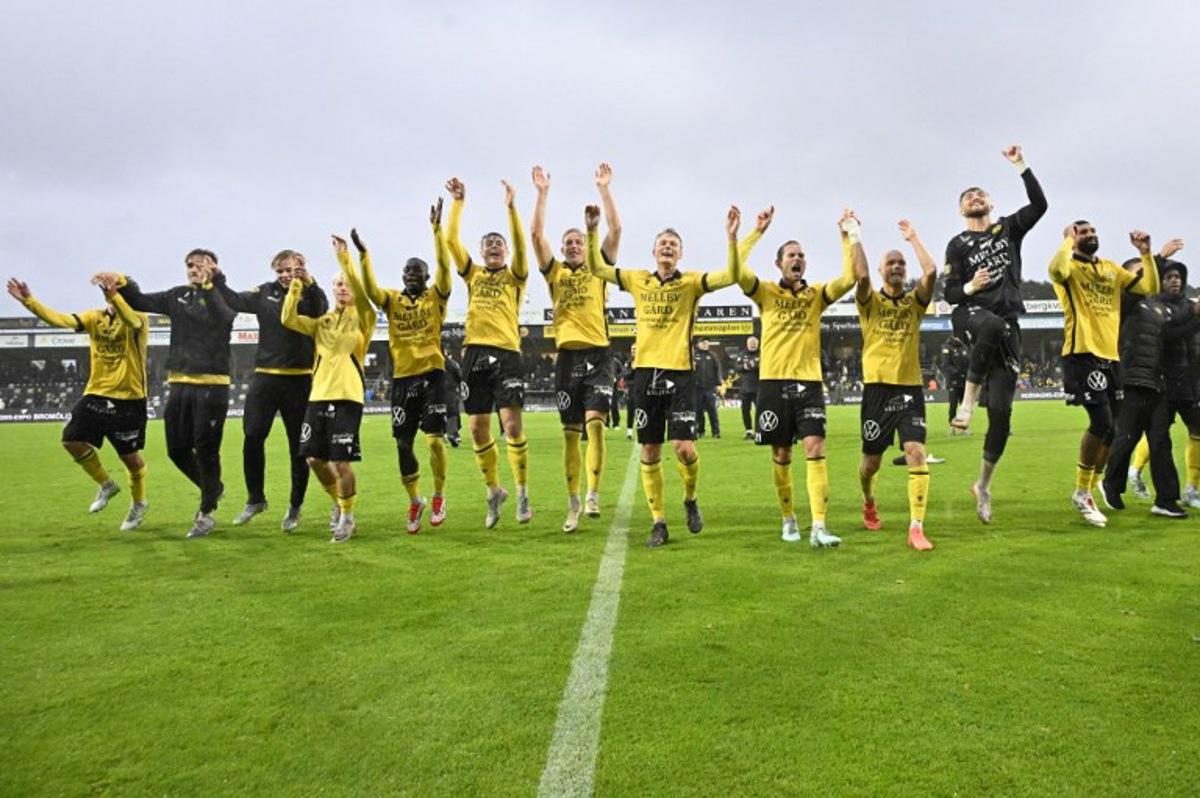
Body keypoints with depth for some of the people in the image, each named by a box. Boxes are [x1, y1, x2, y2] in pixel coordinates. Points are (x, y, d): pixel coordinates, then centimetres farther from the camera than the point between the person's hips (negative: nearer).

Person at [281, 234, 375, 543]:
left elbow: (361, 291, -18)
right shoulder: (322, 321, 16)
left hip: (347, 397, -5)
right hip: (318, 396, 6)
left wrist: (344, 257, -22)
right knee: (314, 459, 8)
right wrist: (296, 285, -2)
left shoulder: (362, 318, 1)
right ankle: (339, 503, 32)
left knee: (340, 461, -7)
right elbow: (288, 320, 5)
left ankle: (347, 518, 11)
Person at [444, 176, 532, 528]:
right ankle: (494, 490, 23)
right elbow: (451, 239, 8)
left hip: (506, 353, -3)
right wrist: (458, 202, 4)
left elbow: (521, 245, -9)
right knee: (478, 428, 6)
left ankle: (522, 493, 2)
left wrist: (510, 207, -15)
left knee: (512, 423, -11)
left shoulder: (515, 276, 8)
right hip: (475, 353, 4)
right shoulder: (472, 274, 15)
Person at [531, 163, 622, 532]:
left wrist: (604, 189, 3)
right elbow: (536, 234, 5)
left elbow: (615, 229, 3)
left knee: (595, 421, -17)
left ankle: (593, 494, -9)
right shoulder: (555, 273, 13)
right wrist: (542, 193, 3)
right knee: (571, 431, 5)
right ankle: (573, 503, 13)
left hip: (597, 354, -2)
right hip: (567, 356, 2)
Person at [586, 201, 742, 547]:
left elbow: (731, 276, -11)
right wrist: (592, 230, 4)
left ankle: (690, 499, 20)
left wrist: (732, 237, -21)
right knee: (649, 451, 5)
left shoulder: (691, 282, 2)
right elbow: (596, 267, 15)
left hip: (679, 373, -3)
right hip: (645, 371, 3)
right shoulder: (638, 280, 10)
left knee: (684, 447, -11)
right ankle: (658, 522, 17)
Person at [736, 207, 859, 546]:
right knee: (781, 454, 7)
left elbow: (851, 276, -5)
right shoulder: (766, 293, 5)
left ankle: (818, 527, -13)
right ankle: (789, 520, 24)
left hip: (809, 381, 1)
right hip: (773, 381, -1)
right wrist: (758, 231, -8)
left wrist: (847, 235, -4)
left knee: (815, 449, -11)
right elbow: (736, 268, -9)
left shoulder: (817, 294, 9)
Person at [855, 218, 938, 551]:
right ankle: (868, 502, 40)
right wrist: (853, 234, -11)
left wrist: (913, 237, 0)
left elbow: (931, 272, -11)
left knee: (916, 454, -14)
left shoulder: (914, 302, 8)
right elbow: (862, 276, -18)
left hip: (910, 388, 1)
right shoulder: (870, 302, 3)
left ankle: (916, 528, -12)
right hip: (878, 388, -1)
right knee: (872, 460, 8)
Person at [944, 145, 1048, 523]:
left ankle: (983, 484, 11)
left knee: (1001, 409, -2)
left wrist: (1021, 165, -4)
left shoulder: (1009, 228, 14)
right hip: (970, 313, -2)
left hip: (1007, 322, 2)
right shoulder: (958, 245, 7)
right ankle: (968, 399, -30)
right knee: (994, 326, -43)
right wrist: (971, 286, -18)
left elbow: (1040, 205, -2)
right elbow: (950, 293, 3)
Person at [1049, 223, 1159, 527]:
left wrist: (1146, 253, 10)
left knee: (1112, 428, 10)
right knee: (1102, 422, -17)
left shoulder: (1111, 269, 19)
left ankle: (1088, 493, 24)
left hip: (1110, 355, 8)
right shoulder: (1070, 267, -1)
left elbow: (1150, 288, 18)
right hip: (1082, 354, -8)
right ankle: (1082, 493, 0)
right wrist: (1069, 239, -12)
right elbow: (1056, 269, -27)